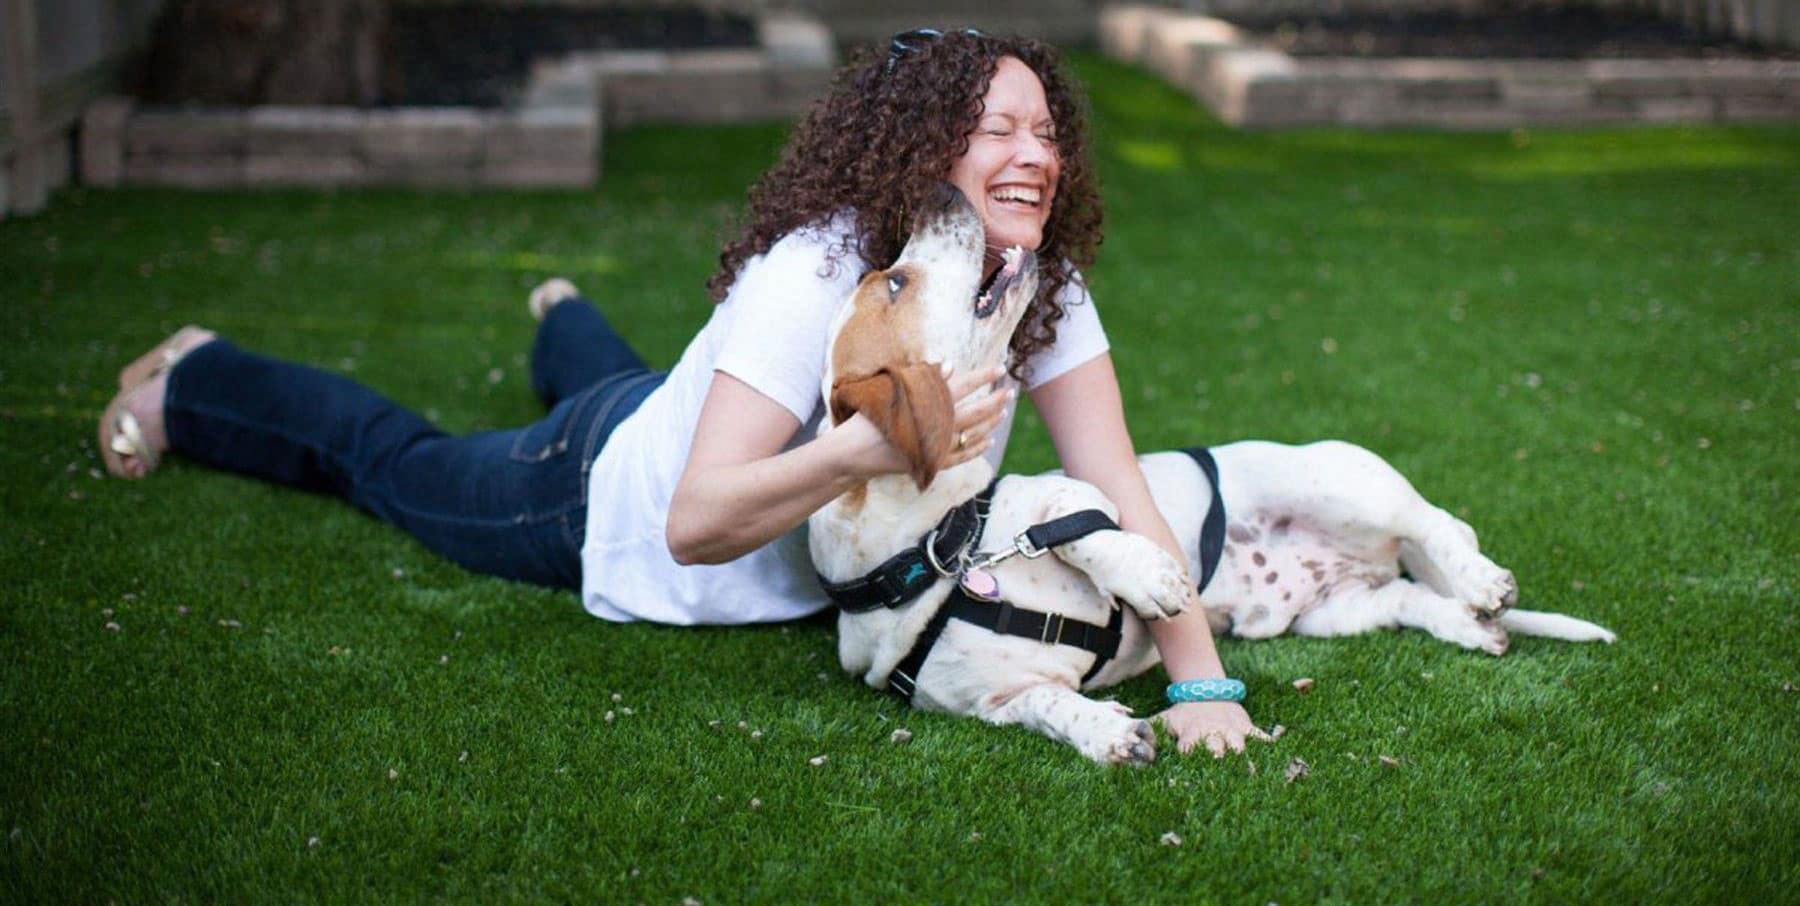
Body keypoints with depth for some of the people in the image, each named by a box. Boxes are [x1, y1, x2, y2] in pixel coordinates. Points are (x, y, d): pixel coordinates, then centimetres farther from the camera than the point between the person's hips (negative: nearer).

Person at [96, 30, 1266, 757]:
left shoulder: (1039, 284, -24)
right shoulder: (814, 276, -42)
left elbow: (1119, 489, -27)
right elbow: (696, 524, -46)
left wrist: (1203, 681, -37)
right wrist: (865, 448, -60)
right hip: (614, 492, -5)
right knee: (399, 458, 22)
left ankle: (565, 322, 74)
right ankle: (189, 381, 48)